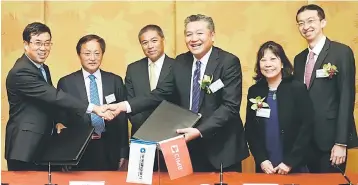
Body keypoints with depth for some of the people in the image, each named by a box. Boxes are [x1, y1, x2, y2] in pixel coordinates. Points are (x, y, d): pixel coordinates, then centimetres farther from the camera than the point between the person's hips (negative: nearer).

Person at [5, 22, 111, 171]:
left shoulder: (43, 68, 12)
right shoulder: (20, 72, -20)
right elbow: (54, 96, -27)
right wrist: (93, 108, -30)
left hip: (42, 143, 9)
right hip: (25, 146, -9)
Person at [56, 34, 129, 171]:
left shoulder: (115, 81, 6)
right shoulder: (66, 83, 2)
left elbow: (122, 119, 6)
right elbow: (60, 117, 7)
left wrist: (124, 153, 4)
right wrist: (60, 125, -14)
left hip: (110, 152, 1)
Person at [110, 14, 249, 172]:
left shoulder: (229, 62, -12)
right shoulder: (181, 62, 5)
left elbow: (230, 106, -18)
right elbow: (160, 93, 2)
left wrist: (200, 131, -28)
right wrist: (125, 105, -10)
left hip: (222, 148, -4)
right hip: (190, 146, 4)